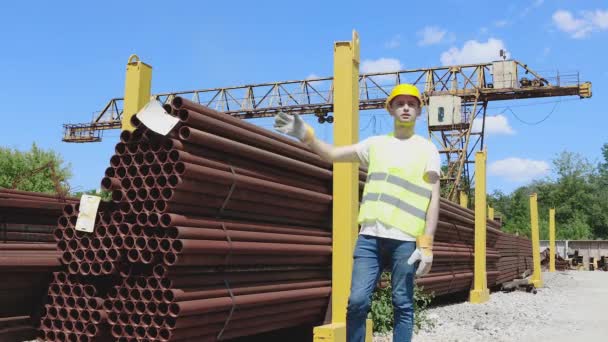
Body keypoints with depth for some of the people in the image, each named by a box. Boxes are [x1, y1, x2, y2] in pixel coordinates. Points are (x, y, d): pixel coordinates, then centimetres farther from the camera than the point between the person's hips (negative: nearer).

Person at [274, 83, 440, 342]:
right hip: (370, 235, 2)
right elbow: (332, 154, 12)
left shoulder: (427, 150, 8)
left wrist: (426, 245, -6)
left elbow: (433, 199, 2)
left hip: (406, 239, -2)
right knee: (357, 300, -4)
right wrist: (306, 135, -6)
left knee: (402, 305, 3)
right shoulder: (375, 144, 16)